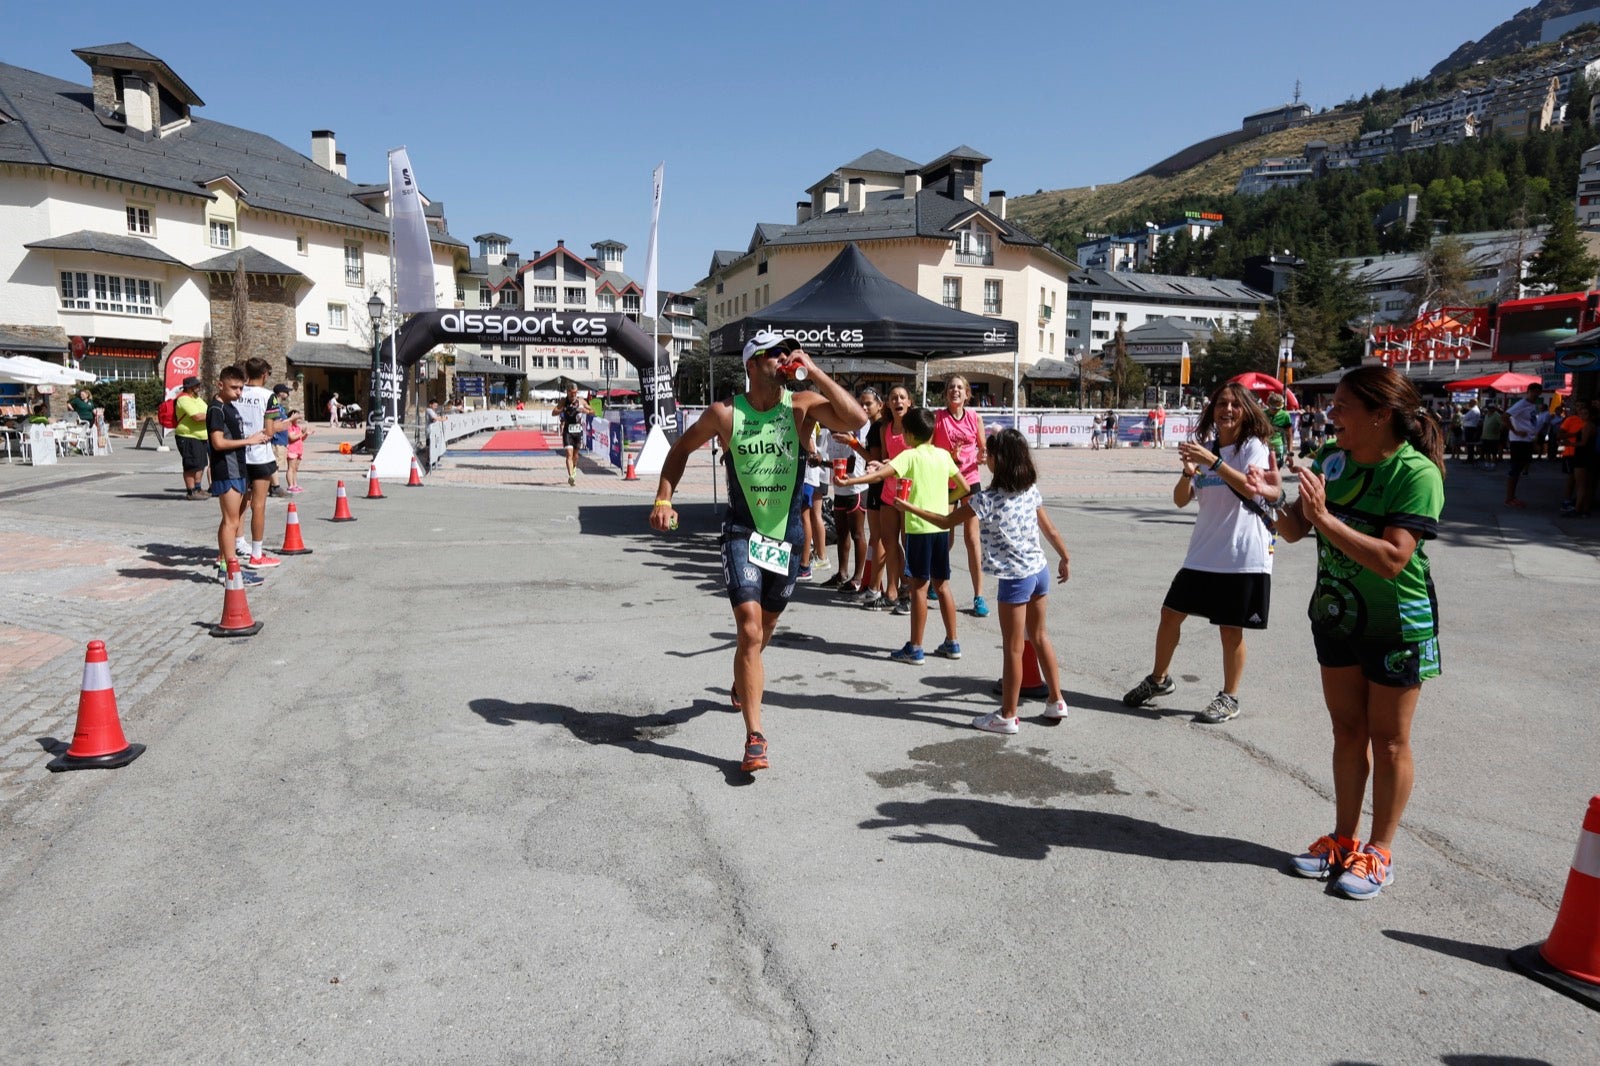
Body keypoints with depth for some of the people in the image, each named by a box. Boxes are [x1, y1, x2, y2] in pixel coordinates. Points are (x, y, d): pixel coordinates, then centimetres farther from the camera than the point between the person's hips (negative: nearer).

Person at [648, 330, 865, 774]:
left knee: (765, 626, 21)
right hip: (742, 533, -3)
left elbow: (855, 418, -22)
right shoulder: (725, 413, -7)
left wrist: (813, 372, -20)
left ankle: (744, 678, 54)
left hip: (787, 535, 3)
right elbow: (681, 448, 8)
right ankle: (755, 737, -9)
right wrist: (663, 499, -3)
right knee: (750, 630, -14)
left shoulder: (801, 406, -6)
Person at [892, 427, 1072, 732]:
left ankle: (1007, 716, 13)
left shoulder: (987, 500, -17)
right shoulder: (1031, 489, 2)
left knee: (1013, 649, 2)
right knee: (1039, 636, 21)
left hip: (1015, 578, -7)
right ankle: (1057, 702, 30)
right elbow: (1050, 529, 10)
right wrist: (1066, 559, 22)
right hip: (1040, 571, 7)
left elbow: (945, 522, -10)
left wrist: (909, 508, 1)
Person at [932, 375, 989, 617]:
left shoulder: (975, 418, 1)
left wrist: (982, 457, -13)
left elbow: (983, 448, 9)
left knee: (972, 538, -1)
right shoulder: (937, 418, -4)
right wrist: (949, 456, -18)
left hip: (969, 481, 1)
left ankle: (978, 596, 2)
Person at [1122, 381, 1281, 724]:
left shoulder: (1254, 446, -6)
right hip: (1203, 552, 5)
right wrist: (1188, 472, -16)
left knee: (1230, 628, 3)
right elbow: (1181, 500, 3)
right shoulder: (1204, 447, 10)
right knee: (1171, 612, 8)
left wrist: (1213, 461, -33)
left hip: (1242, 554, -5)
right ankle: (1158, 679, 27)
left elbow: (1251, 489, -25)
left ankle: (1229, 698, 19)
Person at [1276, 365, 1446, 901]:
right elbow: (1295, 530, -2)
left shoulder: (1417, 474, -22)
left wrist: (1324, 516, -35)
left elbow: (1392, 559, -31)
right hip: (1337, 615, 6)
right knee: (1347, 730, 16)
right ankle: (1344, 839, 30)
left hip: (1398, 625, -6)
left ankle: (1379, 852, 23)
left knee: (1388, 739, 8)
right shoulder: (1332, 458, -3)